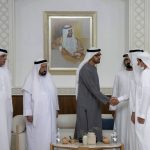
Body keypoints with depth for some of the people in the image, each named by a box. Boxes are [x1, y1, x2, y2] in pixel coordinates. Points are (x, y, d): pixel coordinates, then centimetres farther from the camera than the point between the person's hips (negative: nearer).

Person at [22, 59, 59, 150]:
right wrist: (28, 114, -15)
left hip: (49, 114, 5)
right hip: (36, 115, -5)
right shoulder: (31, 80, -9)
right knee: (37, 137, -1)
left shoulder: (49, 79, 8)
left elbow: (54, 94, 16)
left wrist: (56, 109, 14)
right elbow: (27, 98, -10)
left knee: (49, 135, 8)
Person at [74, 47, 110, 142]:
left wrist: (101, 99, 14)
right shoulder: (85, 69, -19)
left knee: (93, 127, 10)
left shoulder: (93, 67, 10)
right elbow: (92, 88, -23)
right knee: (86, 127, -3)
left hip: (94, 103, 9)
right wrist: (105, 99, -23)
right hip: (86, 104, -9)